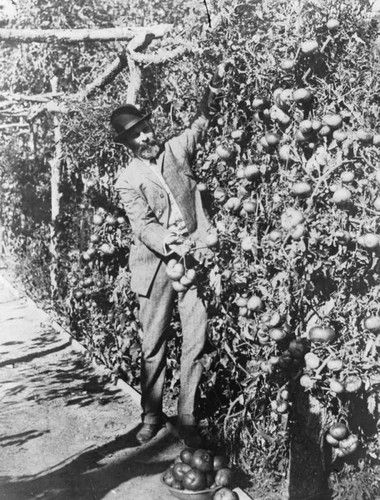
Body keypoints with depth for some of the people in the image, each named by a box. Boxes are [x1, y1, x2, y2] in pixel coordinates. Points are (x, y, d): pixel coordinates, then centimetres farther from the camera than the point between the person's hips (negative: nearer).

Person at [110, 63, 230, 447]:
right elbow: (144, 227, -12)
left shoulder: (176, 149, 7)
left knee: (195, 343, 1)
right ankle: (151, 415, 23)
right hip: (156, 264, -2)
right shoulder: (128, 181, -2)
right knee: (153, 345, 6)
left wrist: (214, 87, -9)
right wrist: (171, 246, -30)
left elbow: (202, 121, 11)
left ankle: (187, 418, 13)